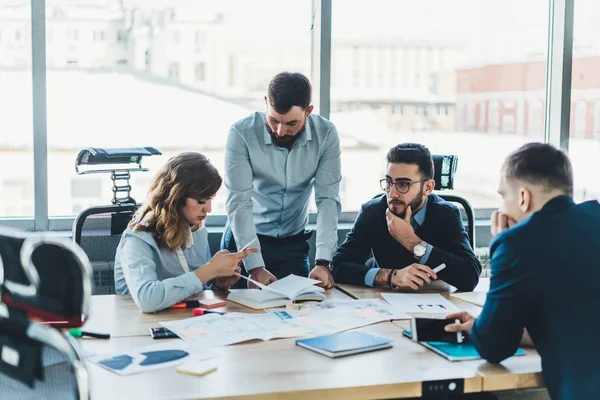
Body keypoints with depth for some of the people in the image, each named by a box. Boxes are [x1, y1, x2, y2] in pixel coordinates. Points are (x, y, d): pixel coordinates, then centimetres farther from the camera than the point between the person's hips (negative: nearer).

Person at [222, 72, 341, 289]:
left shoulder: (325, 134, -15)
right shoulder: (242, 134, -22)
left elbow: (328, 199, -16)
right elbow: (239, 203, -24)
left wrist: (323, 262, -27)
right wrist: (255, 267, -32)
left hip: (294, 244, 2)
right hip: (245, 240, -2)